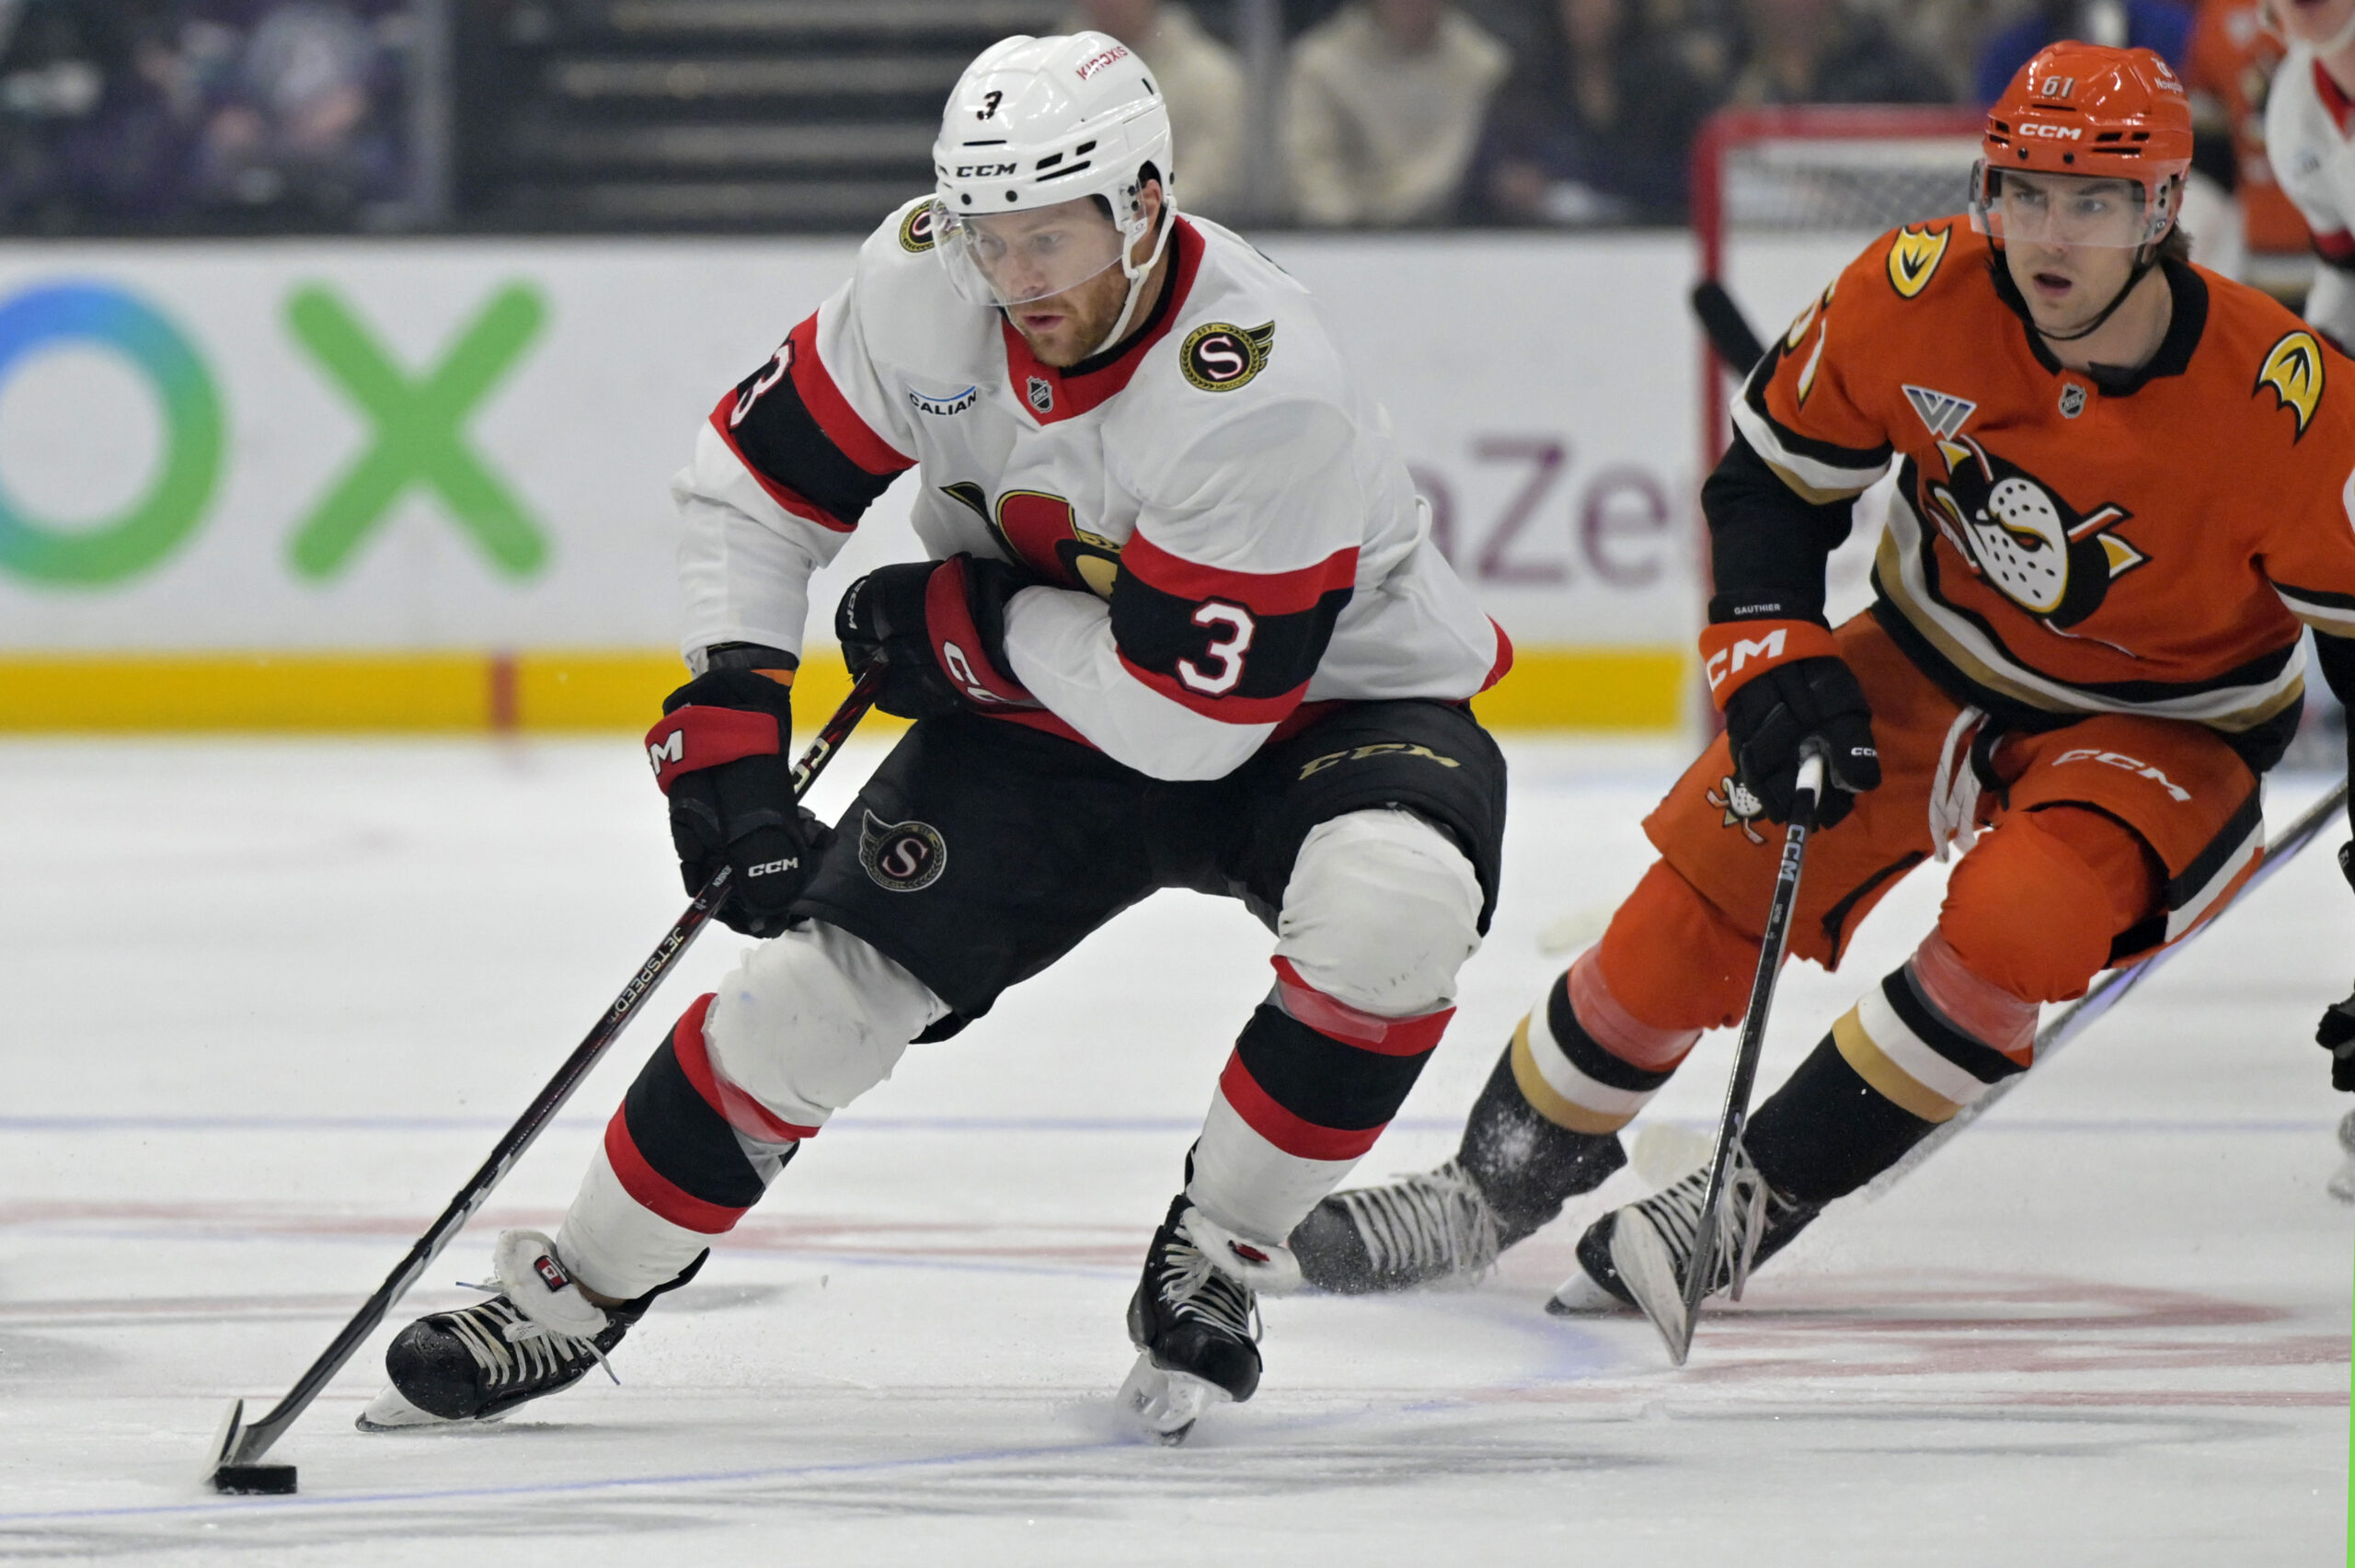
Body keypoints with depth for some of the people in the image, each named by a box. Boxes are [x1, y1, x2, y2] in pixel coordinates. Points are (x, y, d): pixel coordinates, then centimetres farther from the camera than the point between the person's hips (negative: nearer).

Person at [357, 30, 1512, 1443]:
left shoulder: (1260, 396, -35)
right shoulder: (927, 283, -17)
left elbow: (1191, 716, -31)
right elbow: (762, 468, -4)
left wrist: (960, 623, -20)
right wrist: (727, 725, -13)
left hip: (1330, 703, -4)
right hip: (1048, 707, 4)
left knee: (1390, 911, -35)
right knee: (823, 977, -7)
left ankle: (1209, 1265, -13)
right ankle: (571, 1296, 12)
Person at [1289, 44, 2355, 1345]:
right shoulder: (1913, 298, -21)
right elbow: (1772, 474, -4)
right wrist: (1774, 665, -17)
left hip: (2164, 730, -3)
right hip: (1935, 658, 3)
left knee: (2015, 918, -31)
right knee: (1701, 901, -7)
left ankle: (1755, 1202, -16)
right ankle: (1505, 1180, 17)